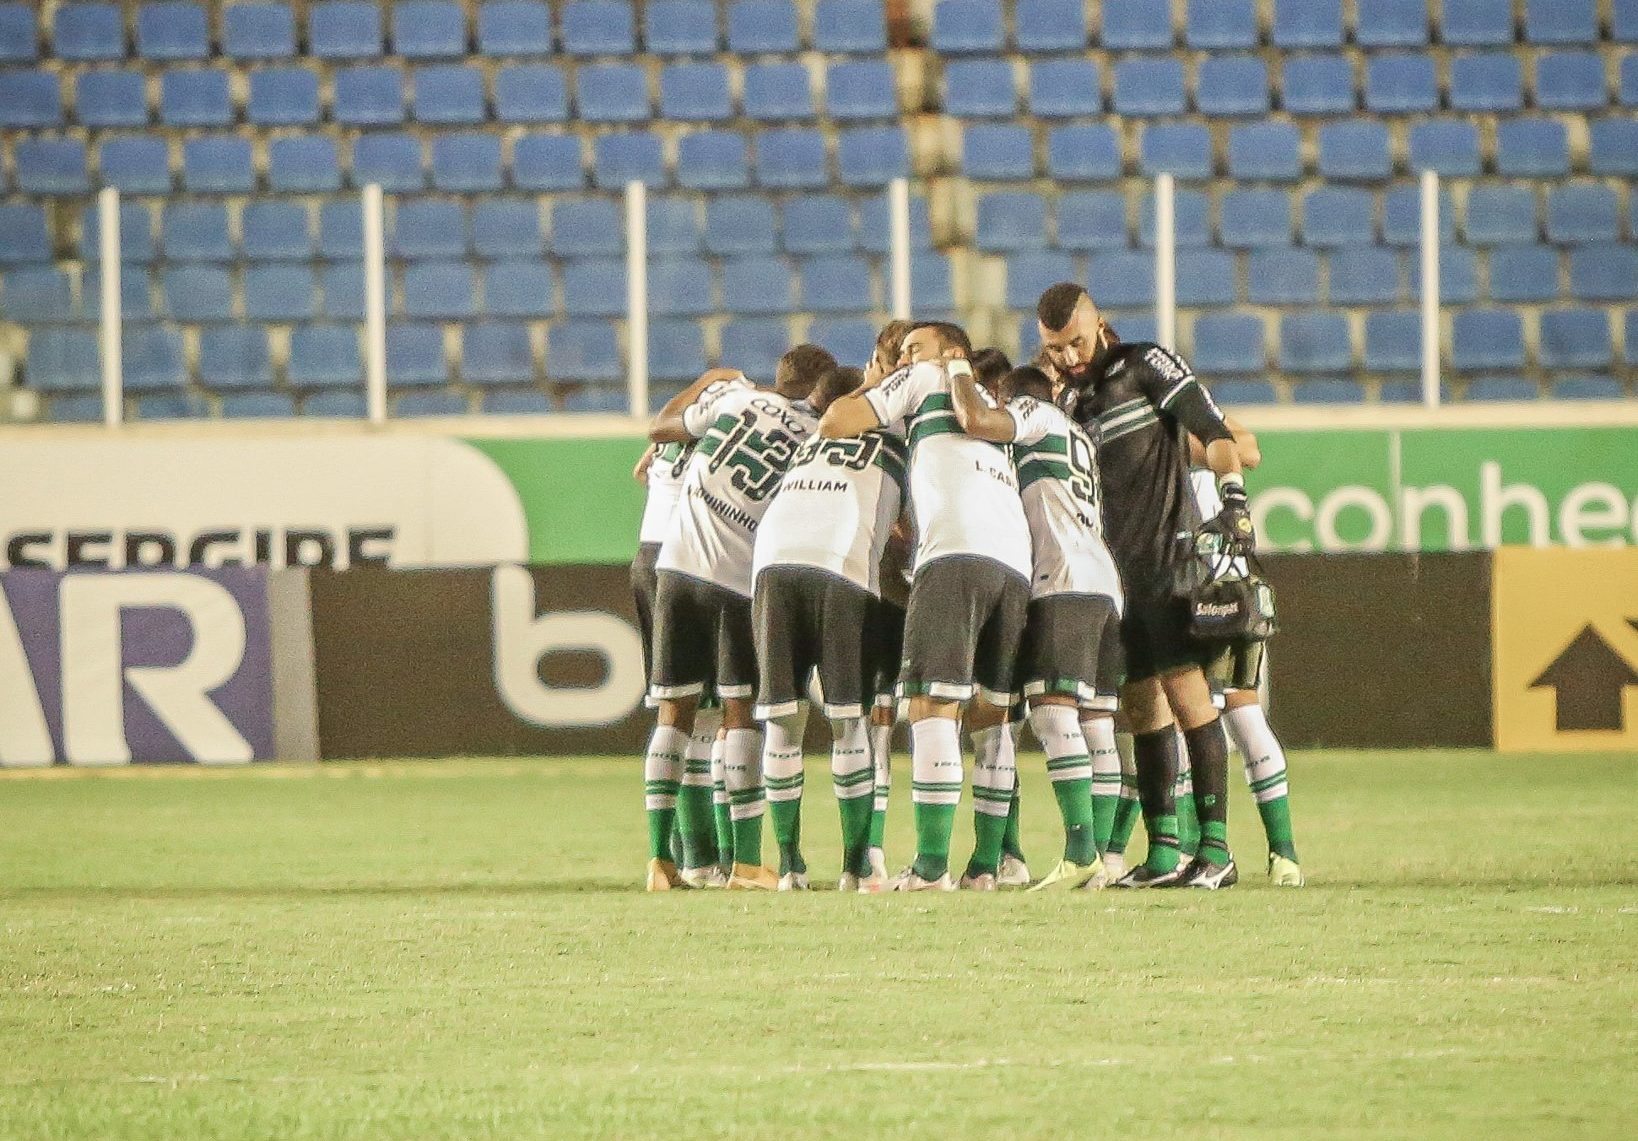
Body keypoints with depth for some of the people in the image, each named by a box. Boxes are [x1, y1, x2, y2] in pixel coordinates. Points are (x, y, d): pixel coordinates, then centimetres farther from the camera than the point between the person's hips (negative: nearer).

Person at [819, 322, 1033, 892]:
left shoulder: (925, 381, 17)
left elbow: (833, 424, 12)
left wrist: (872, 387, 30)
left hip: (956, 555, -7)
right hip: (1016, 564, 7)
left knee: (932, 708, -9)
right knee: (989, 716, 11)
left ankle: (932, 866, -16)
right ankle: (987, 864, 5)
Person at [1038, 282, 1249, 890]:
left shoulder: (1147, 367, -1)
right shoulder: (1071, 402, 19)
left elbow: (1214, 433, -8)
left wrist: (1233, 498, -22)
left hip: (1170, 554, -7)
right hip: (1117, 567, 7)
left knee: (1187, 693, -13)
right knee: (1142, 708, 6)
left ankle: (1215, 848, -15)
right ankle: (1164, 852, 8)